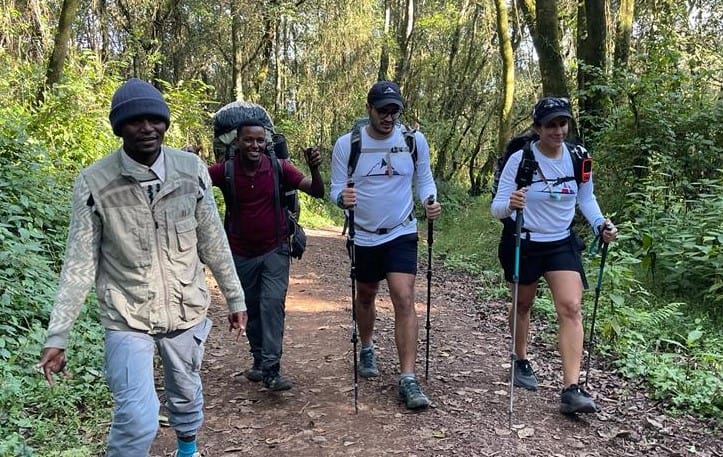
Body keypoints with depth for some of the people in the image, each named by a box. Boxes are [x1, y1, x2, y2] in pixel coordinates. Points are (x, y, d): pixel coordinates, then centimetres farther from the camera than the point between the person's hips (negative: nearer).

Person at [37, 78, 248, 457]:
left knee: (186, 392, 22)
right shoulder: (94, 182, -14)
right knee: (138, 419, -12)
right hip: (127, 317, -2)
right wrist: (57, 336, -11)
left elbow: (213, 242, 1)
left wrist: (235, 298, 7)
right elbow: (80, 262, -10)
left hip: (186, 309, 3)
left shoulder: (191, 170, -9)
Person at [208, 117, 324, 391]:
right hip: (242, 253, 2)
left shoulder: (279, 168, -12)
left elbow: (317, 192, -12)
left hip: (274, 250, -2)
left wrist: (314, 169, -32)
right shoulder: (225, 171, -11)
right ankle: (259, 361, 32)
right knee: (251, 309, 14)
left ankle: (271, 370, -10)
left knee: (272, 304, -14)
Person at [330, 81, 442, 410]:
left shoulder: (415, 141, -7)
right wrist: (343, 198, -29)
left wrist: (430, 200, -18)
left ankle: (408, 379, -8)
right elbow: (336, 189, -5)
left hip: (401, 234, -1)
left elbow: (424, 179, 4)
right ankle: (367, 349, 48)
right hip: (363, 237, 1)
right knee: (365, 297, 19)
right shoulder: (346, 144, -10)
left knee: (404, 299, -14)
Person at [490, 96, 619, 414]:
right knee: (523, 304, 15)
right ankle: (521, 361, 40)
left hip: (562, 243, 2)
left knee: (571, 308, -11)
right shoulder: (520, 159, -17)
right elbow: (497, 208, -18)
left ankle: (571, 390, -11)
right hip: (523, 243, -2)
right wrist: (510, 204, -41)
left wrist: (600, 224, -7)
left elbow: (586, 198, 10)